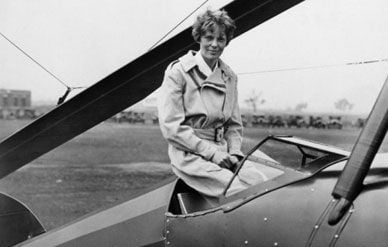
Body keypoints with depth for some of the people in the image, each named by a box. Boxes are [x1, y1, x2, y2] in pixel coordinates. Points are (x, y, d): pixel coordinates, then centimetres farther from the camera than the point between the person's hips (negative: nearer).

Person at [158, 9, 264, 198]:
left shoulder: (229, 77, 13)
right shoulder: (178, 72, -5)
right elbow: (171, 127, -11)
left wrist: (234, 153, -2)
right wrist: (211, 152, -15)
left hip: (221, 151, 6)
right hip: (189, 153, -5)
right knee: (239, 191, -26)